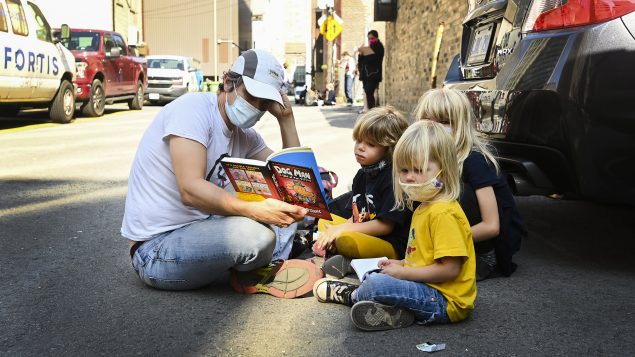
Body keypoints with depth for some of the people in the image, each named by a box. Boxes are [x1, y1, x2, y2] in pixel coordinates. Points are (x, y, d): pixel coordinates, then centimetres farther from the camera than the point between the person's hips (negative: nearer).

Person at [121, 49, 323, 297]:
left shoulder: (245, 136, 7)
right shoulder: (194, 107, -17)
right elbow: (191, 190, -30)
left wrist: (286, 118, 0)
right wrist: (256, 210, -40)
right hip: (156, 249, -9)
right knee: (255, 235, -31)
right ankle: (254, 274, 0)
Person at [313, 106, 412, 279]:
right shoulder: (362, 175, 10)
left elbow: (385, 225, -21)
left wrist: (342, 229, -16)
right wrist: (333, 234, -6)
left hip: (392, 245, -10)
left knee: (346, 240, -35)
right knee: (324, 221, 12)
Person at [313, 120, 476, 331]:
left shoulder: (443, 213, -21)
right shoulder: (423, 208, 11)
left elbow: (449, 268, -24)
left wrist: (402, 272, -16)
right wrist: (401, 265, 7)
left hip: (446, 302, -11)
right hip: (429, 290, 11)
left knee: (377, 284, -19)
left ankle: (350, 295, 8)